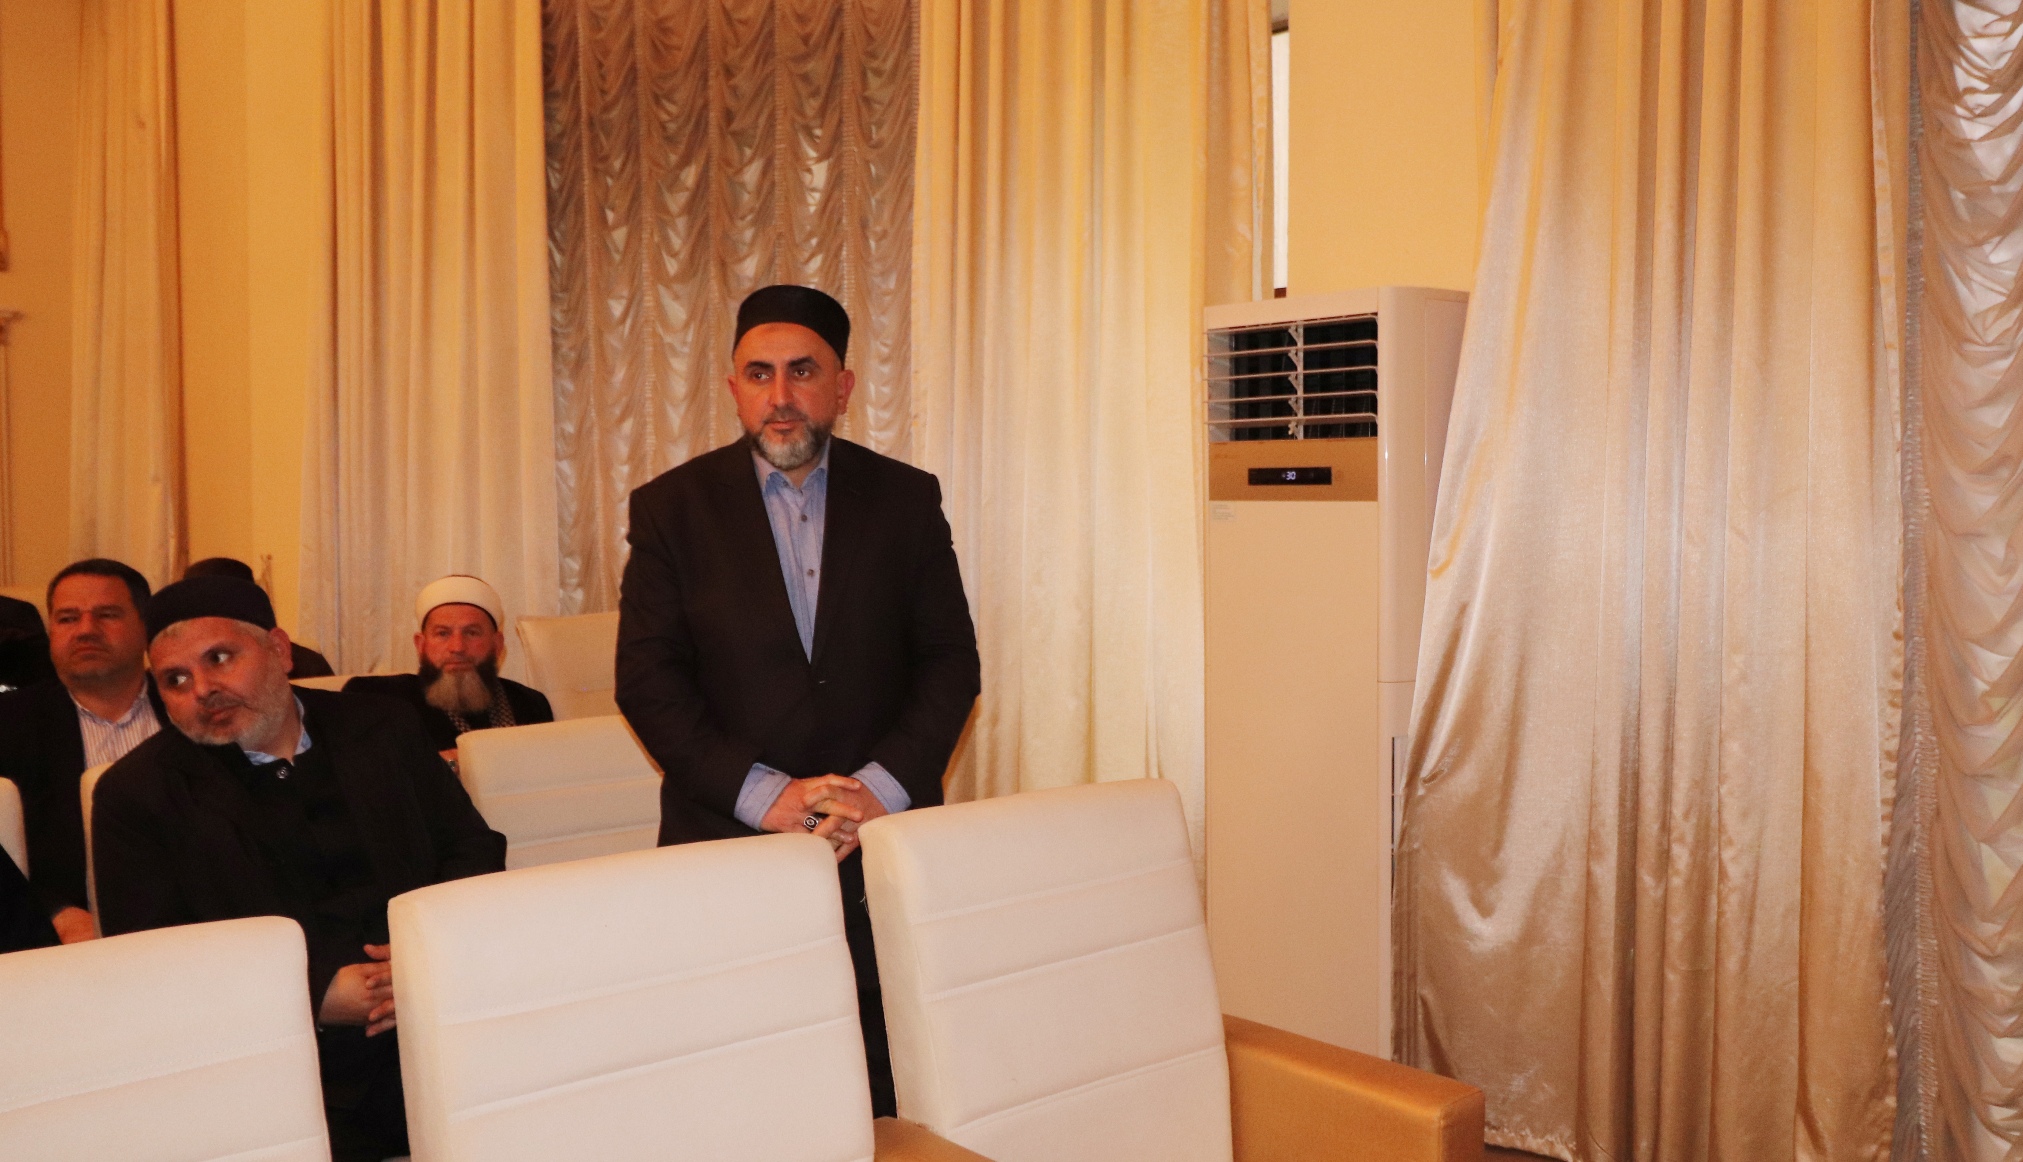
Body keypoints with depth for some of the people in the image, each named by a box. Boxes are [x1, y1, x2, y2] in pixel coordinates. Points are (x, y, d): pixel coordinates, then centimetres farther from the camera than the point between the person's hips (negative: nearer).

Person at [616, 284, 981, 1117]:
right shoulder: (672, 507, 4)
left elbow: (951, 662, 5)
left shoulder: (906, 499, 7)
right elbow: (647, 681, -2)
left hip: (884, 837, 1)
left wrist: (884, 787, -10)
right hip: (728, 838, -1)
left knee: (888, 1098, -3)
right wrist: (764, 795, -12)